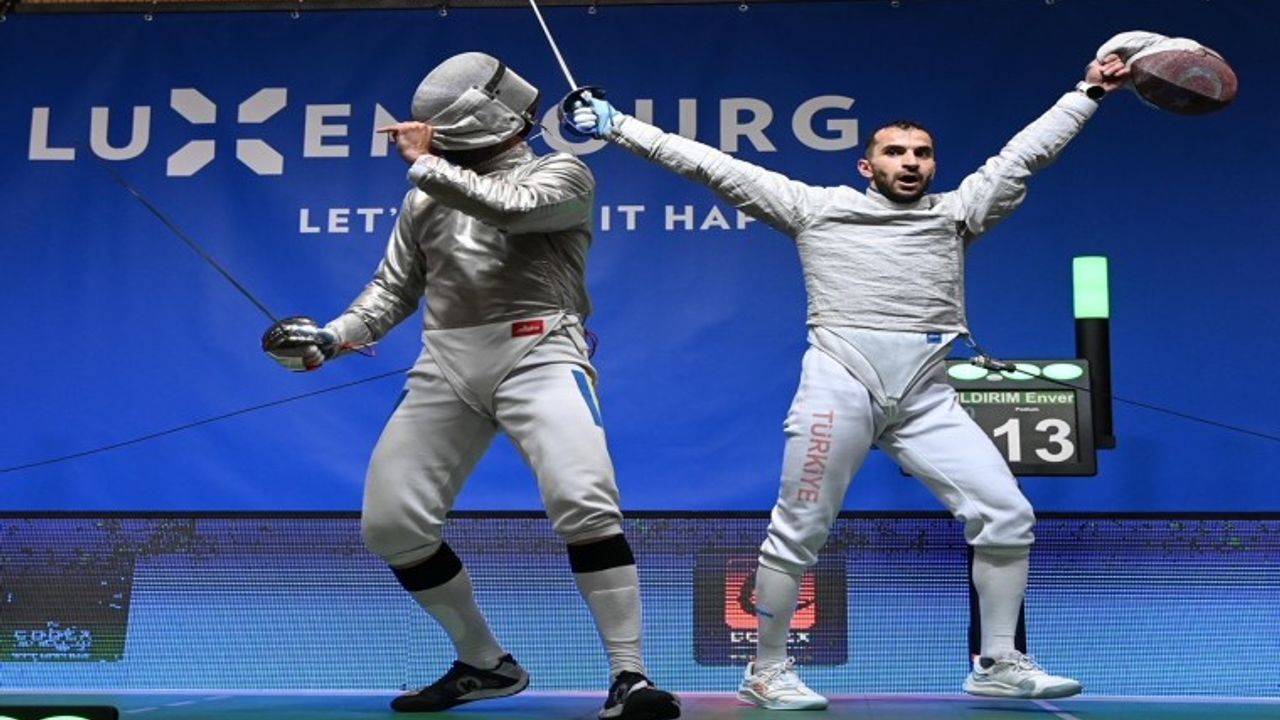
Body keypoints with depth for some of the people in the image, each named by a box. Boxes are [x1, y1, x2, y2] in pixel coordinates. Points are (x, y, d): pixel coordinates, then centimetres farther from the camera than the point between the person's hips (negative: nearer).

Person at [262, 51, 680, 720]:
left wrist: (423, 163, -10)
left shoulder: (562, 174, 2)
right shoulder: (425, 197, 18)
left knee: (583, 503, -26)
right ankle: (485, 665, 21)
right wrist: (330, 337, 5)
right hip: (446, 365, 6)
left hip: (538, 354, -5)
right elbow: (394, 289, 20)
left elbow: (507, 207, -19)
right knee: (390, 525, 4)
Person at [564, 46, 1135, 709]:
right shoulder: (817, 206, 11)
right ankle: (766, 673, 14)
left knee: (1006, 516, -3)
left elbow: (1024, 153, 23)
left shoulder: (955, 211, 19)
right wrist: (615, 126, 8)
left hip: (926, 398, 3)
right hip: (839, 385, -3)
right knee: (798, 533, -2)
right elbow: (711, 165, 9)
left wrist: (1087, 92, 21)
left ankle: (999, 665, 11)